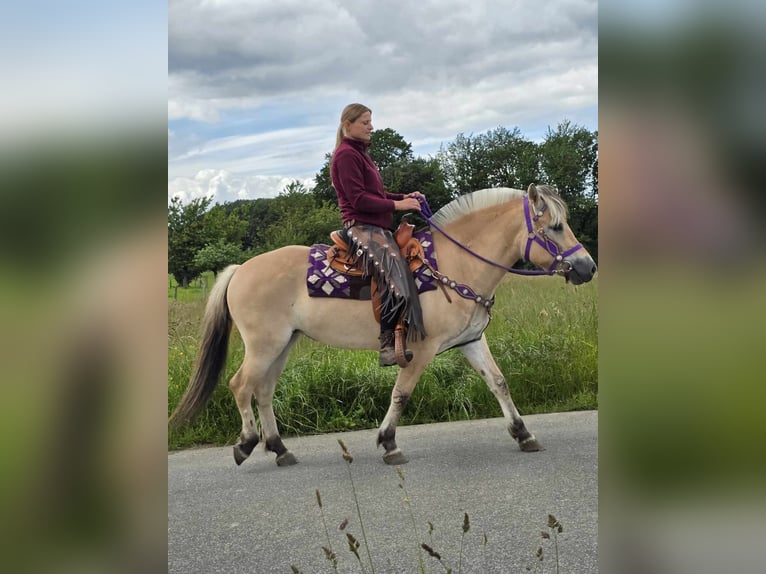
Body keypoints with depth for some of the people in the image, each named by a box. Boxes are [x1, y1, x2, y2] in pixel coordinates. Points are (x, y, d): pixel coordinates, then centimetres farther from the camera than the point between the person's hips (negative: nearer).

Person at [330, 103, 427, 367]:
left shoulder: (359, 153, 22)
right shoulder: (346, 155, -9)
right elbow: (359, 199, -16)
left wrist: (405, 197, 7)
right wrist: (397, 205, -16)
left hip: (376, 227, 11)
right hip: (361, 226, -11)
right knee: (394, 275, -29)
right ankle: (388, 345, -29)